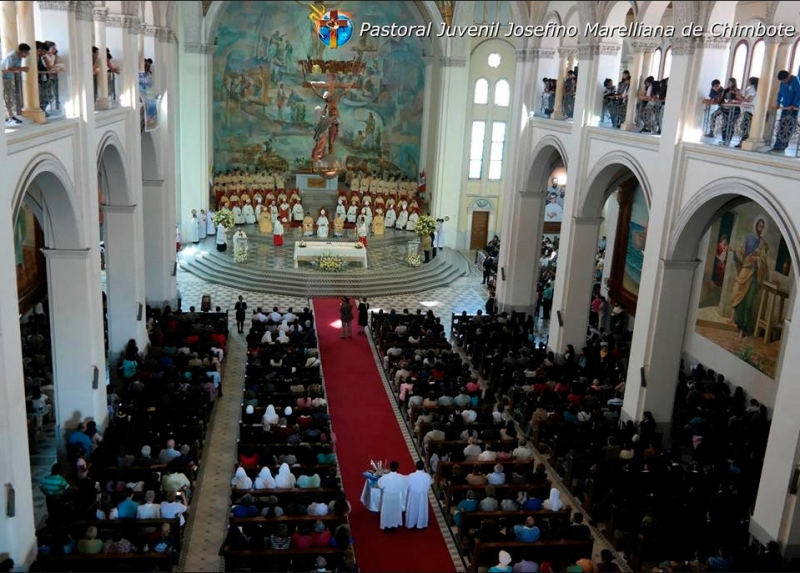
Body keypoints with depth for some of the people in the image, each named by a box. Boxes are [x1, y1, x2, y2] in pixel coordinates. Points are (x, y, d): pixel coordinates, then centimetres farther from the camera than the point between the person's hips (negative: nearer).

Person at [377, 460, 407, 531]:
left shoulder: (385, 477, -25)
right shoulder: (401, 477, -20)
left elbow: (380, 485, -9)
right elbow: (405, 487, -6)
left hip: (387, 497, -1)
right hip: (397, 497, 1)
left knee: (387, 511, 19)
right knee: (396, 510, 23)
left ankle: (387, 525, 31)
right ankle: (395, 524, 38)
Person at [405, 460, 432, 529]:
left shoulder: (411, 476, -22)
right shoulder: (427, 476, -20)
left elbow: (407, 486, -9)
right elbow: (428, 487, -7)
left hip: (412, 496, 0)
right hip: (422, 496, 0)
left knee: (412, 510, 20)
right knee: (421, 510, 21)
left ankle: (411, 524, 35)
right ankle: (421, 524, 36)